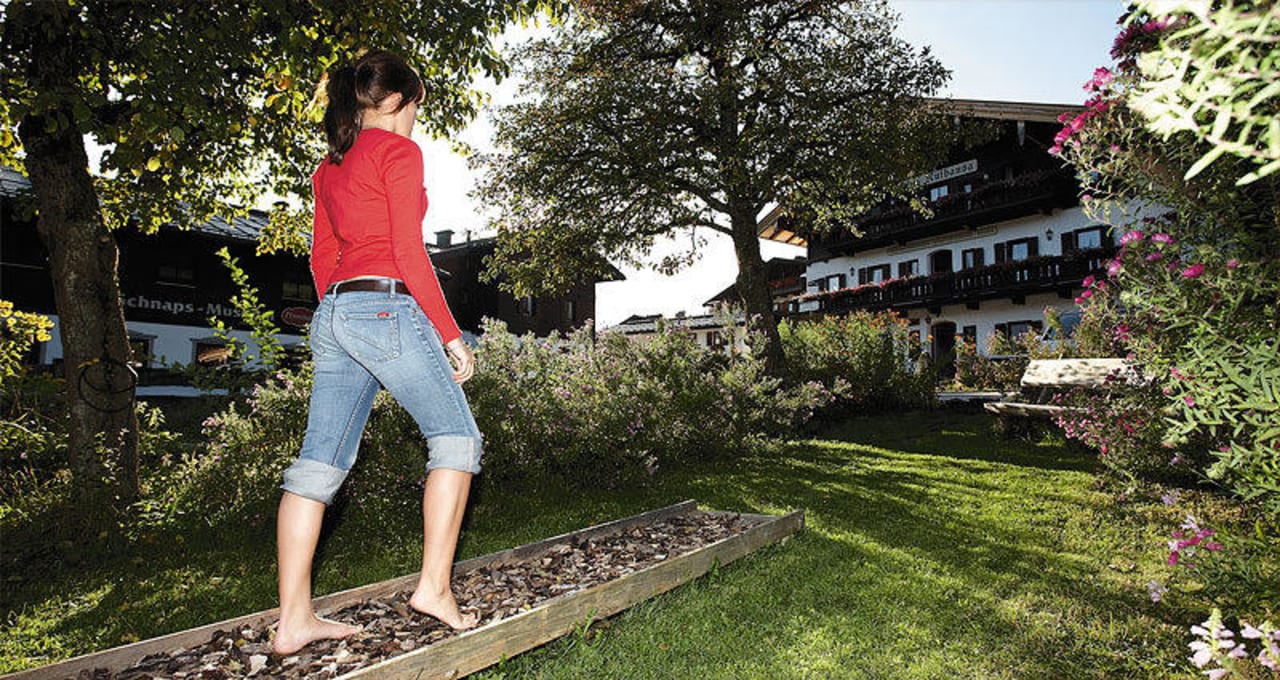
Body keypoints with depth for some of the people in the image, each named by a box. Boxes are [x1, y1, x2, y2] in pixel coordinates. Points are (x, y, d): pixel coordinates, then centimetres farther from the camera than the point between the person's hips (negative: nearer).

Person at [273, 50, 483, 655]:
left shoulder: (330, 165, 21)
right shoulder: (398, 149, -3)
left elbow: (321, 256, 21)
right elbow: (409, 250, -11)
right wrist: (450, 333, -9)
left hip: (334, 312, 9)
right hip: (386, 307, -8)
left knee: (318, 465, 5)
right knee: (456, 438, 3)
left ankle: (293, 619, 10)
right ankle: (434, 587, 0)